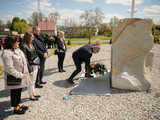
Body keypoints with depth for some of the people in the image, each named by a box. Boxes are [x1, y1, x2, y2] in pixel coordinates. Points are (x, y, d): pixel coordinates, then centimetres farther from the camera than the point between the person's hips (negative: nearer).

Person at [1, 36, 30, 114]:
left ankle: (19, 104, 38)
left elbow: (23, 61, 15)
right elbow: (9, 68, -25)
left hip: (20, 75, 9)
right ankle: (16, 108, 23)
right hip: (14, 77, -9)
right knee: (14, 92, 7)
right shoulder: (6, 53, -22)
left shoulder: (17, 49, 7)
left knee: (19, 91, 21)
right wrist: (19, 75, -22)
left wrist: (24, 74, 13)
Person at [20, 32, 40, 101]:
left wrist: (38, 64, 15)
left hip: (35, 65, 8)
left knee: (33, 81, 19)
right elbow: (25, 60, -18)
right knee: (31, 82, 5)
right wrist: (29, 70, -18)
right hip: (31, 66, -8)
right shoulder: (24, 47, -17)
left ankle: (33, 94, 33)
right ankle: (31, 96, 21)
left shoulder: (31, 45, 8)